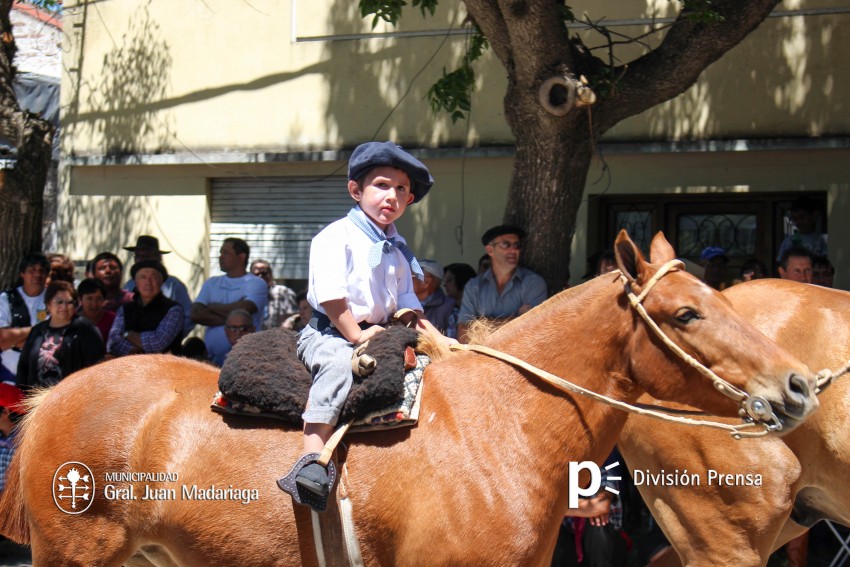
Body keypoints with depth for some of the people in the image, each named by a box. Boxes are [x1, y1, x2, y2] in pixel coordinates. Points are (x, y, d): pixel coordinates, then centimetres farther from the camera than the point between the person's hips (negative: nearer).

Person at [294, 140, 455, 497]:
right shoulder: (336, 237, -8)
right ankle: (312, 458, -43)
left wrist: (439, 340, 4)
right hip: (328, 334, -8)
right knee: (339, 362, -37)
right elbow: (330, 295, -17)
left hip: (376, 336, 8)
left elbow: (409, 308, 18)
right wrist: (356, 334, -19)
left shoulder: (398, 250, 16)